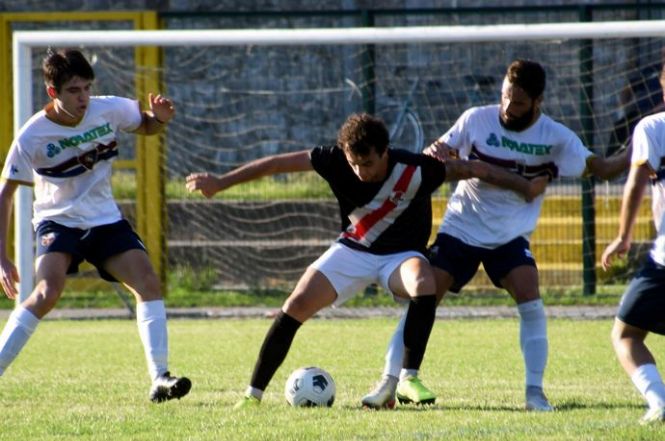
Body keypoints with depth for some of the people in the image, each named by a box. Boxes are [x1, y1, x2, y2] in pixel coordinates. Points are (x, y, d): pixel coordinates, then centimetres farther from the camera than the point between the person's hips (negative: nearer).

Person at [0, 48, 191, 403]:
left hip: (105, 220, 4)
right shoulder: (32, 137, -18)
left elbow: (146, 127, 11)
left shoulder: (109, 110, -10)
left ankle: (159, 379, -13)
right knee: (48, 291, -27)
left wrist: (160, 118, -15)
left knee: (148, 281, -15)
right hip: (57, 220, -4)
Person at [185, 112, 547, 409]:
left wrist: (526, 187, -11)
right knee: (296, 306, -13)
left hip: (401, 254, -2)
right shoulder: (335, 161, -22)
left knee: (423, 283, -37)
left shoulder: (415, 170, -28)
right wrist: (220, 183, -14)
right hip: (353, 249, 2)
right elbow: (277, 164, -15)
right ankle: (253, 394, -2)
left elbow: (471, 169, -16)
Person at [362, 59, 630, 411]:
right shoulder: (476, 120, -9)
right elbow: (439, 152, 1)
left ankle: (535, 392, -10)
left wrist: (633, 157, -28)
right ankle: (389, 383, 0)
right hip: (460, 229, 0)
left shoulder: (555, 138, -8)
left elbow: (601, 167, -9)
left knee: (531, 303, -19)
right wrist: (434, 153, -23)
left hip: (510, 237, 0)